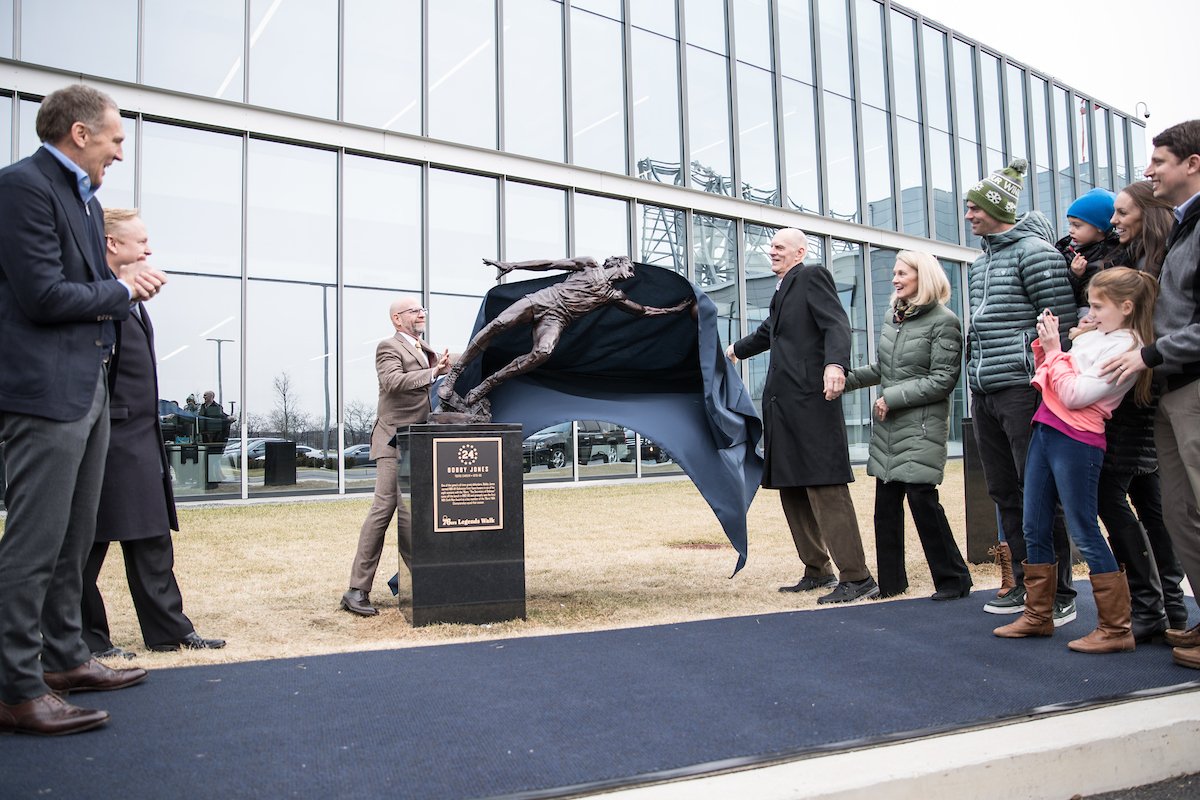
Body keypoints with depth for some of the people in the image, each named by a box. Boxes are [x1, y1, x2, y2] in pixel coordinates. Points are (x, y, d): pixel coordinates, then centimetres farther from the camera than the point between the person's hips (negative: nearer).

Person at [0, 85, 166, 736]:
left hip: (89, 386, 10)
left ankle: (63, 656, 28)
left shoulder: (86, 197, 18)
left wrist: (123, 289, 1)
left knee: (74, 538, 16)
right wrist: (120, 291, -5)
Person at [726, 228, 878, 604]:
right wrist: (738, 349, 59)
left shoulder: (813, 276, -2)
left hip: (810, 398, -9)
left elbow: (837, 323, -17)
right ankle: (817, 571, 21)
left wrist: (835, 364, -35)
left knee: (825, 488, -12)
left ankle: (857, 578, -7)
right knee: (792, 490, 11)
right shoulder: (783, 289, 24)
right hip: (783, 403, 10)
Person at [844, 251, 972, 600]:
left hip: (921, 427, -7)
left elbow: (942, 380, -12)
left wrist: (893, 397, -14)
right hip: (888, 427, 7)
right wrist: (847, 379, 12)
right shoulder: (893, 316, 13)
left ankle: (953, 578, 8)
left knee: (921, 497, -9)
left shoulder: (944, 322, -7)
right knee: (886, 502, 7)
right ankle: (890, 580, 18)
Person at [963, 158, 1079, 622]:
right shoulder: (980, 263, 19)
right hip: (984, 393, 8)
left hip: (1022, 389, -8)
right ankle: (1025, 584, 22)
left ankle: (1058, 593, 5)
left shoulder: (1034, 251, -6)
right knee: (1005, 493, 11)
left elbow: (1061, 324, -10)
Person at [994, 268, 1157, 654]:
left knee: (1085, 534, -4)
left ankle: (1115, 628, 8)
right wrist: (1044, 343, 6)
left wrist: (1053, 350, -11)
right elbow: (1051, 377, 19)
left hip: (1077, 442, -9)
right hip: (1045, 430, 9)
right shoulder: (1092, 336, 15)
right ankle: (1038, 615, 23)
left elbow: (1075, 395, -18)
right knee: (1034, 528, 12)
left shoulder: (1125, 347, -10)